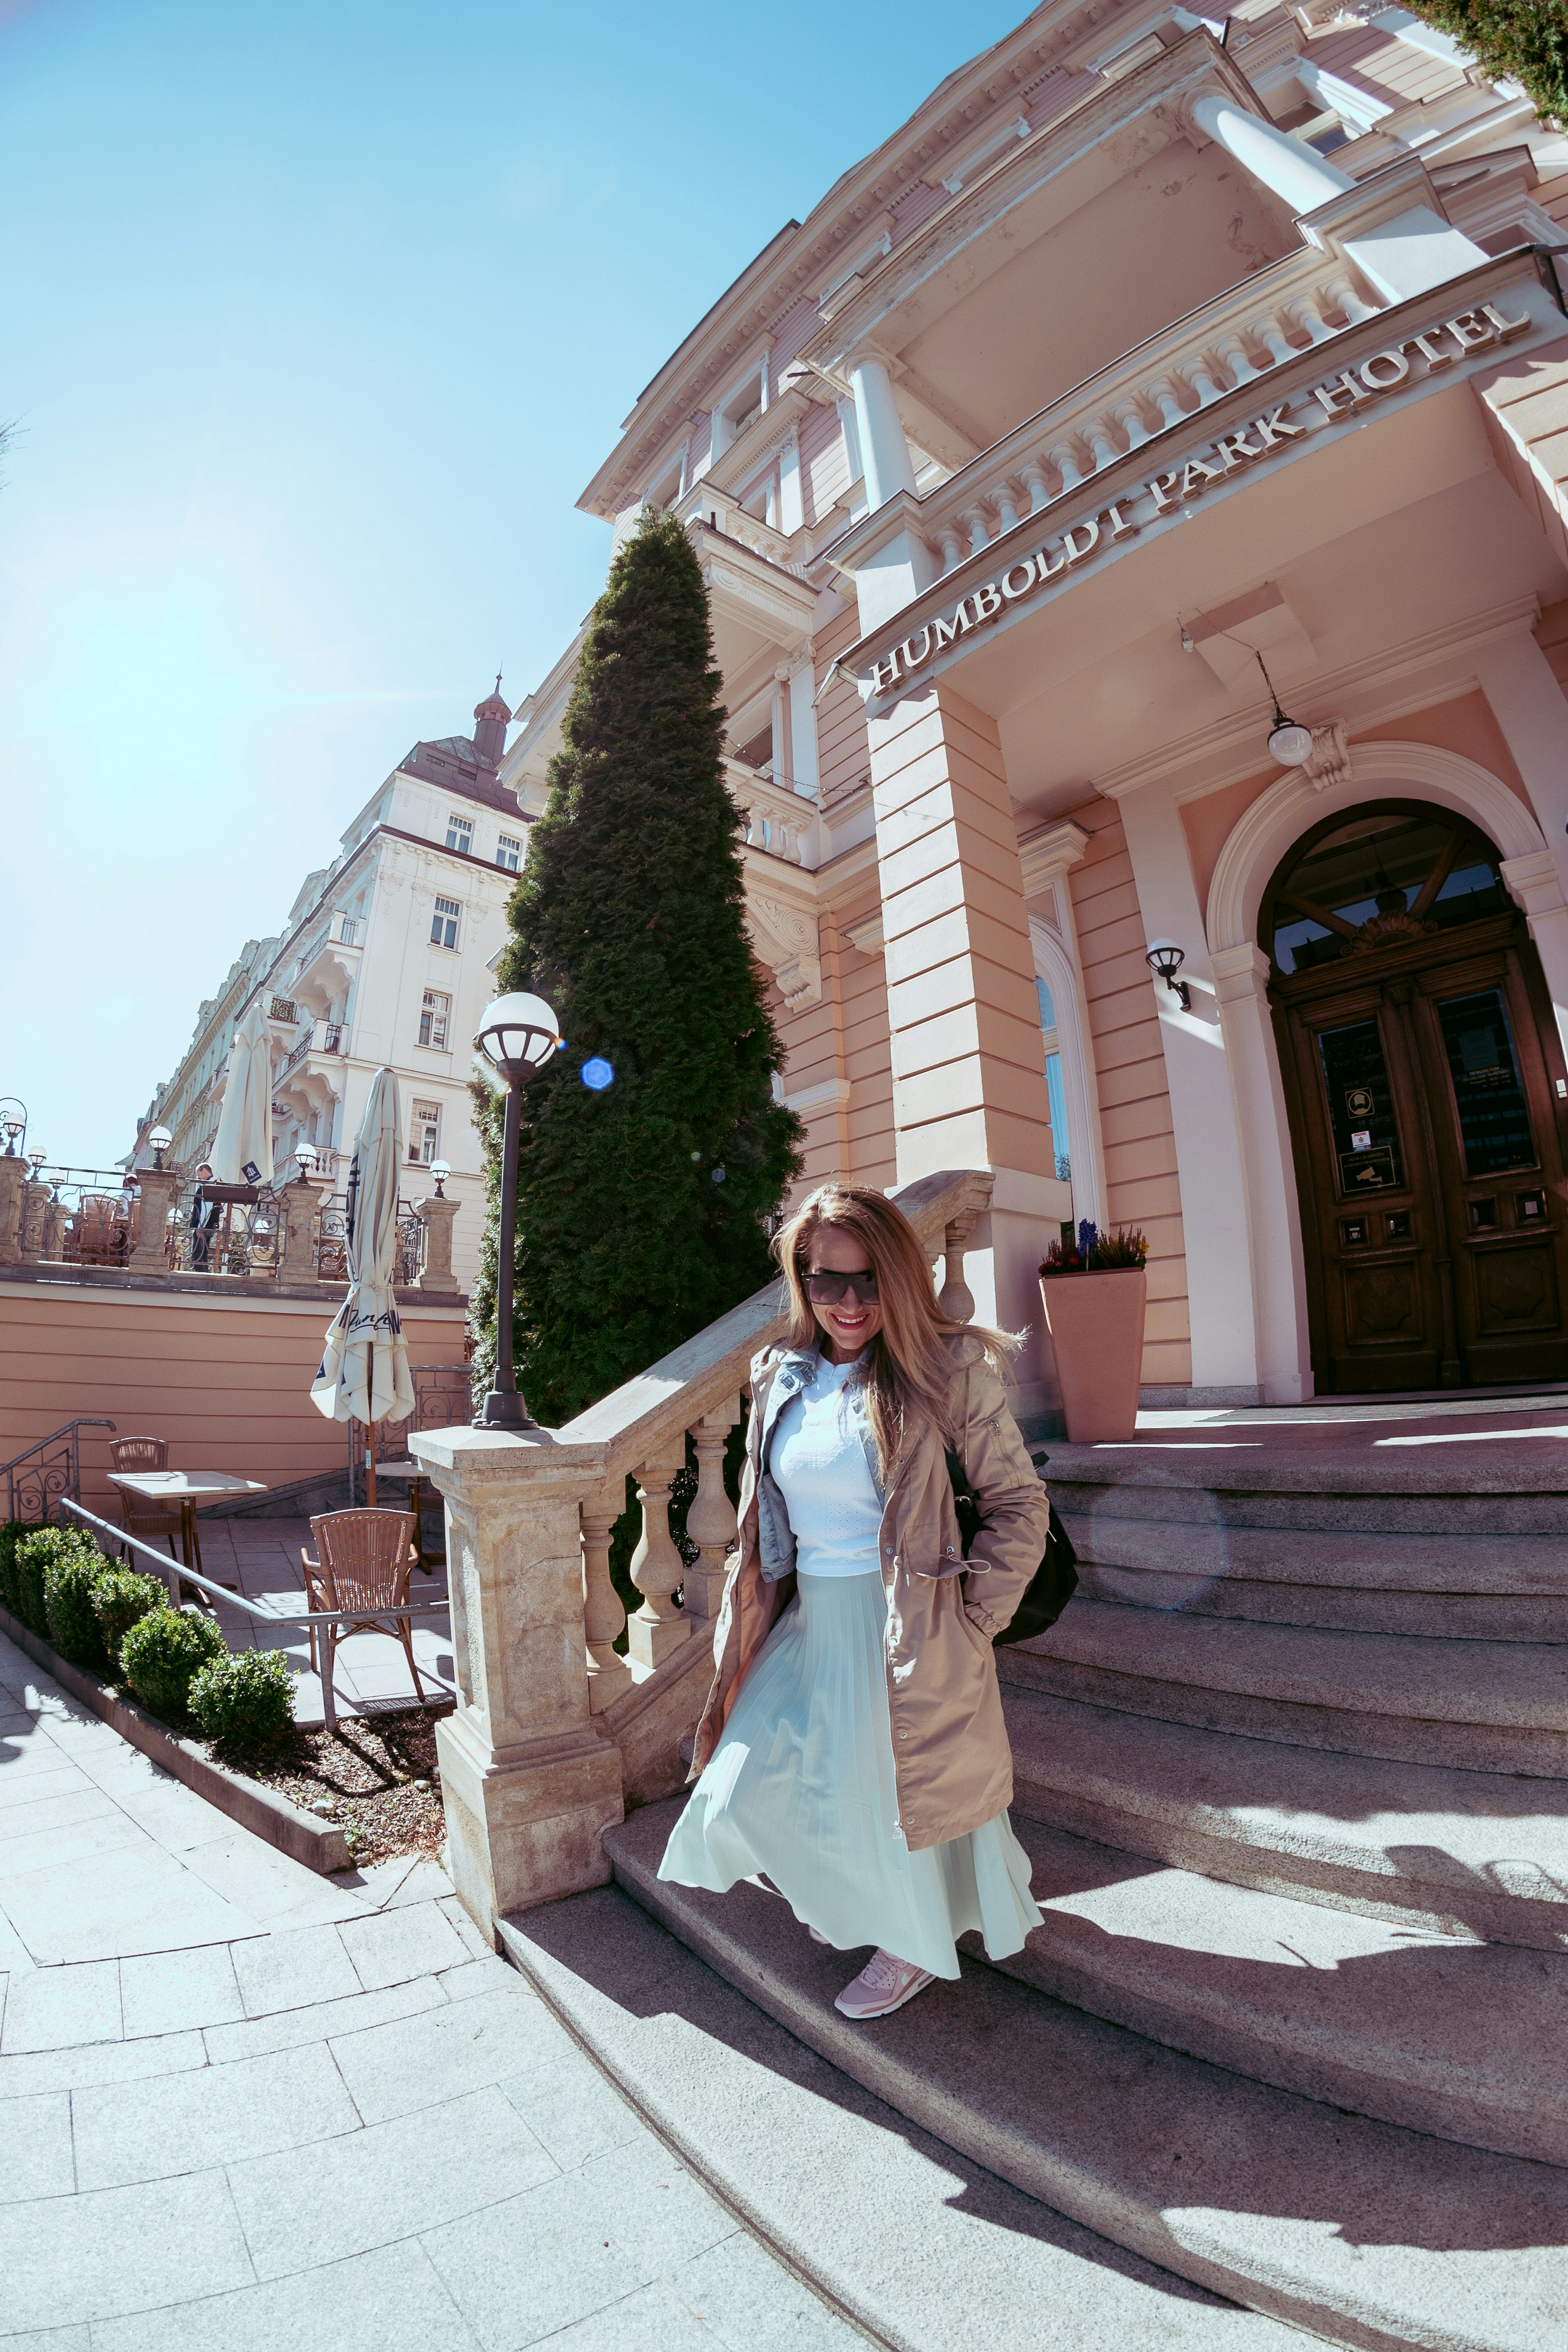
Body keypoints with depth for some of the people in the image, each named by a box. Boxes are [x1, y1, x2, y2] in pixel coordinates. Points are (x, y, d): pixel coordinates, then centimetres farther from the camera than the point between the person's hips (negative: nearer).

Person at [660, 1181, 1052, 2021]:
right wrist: (744, 1637, 12)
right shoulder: (782, 1378, 1)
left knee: (901, 1785, 11)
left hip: (904, 1629, -5)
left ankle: (915, 1943, 45)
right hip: (808, 1625, 6)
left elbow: (1019, 1504, -9)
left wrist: (972, 1614, -13)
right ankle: (850, 1900, 48)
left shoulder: (945, 1369, -15)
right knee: (752, 1786, 15)